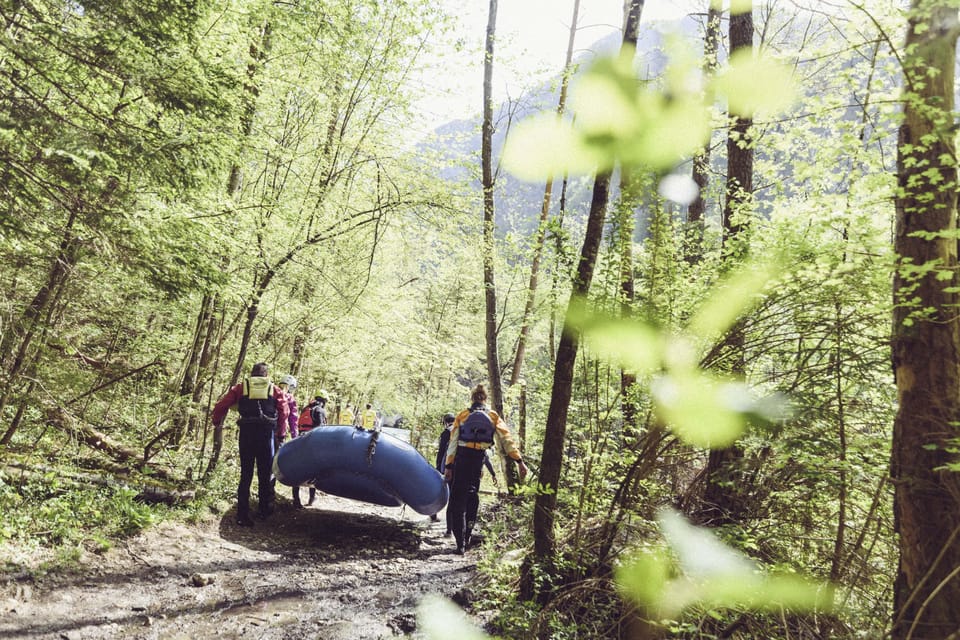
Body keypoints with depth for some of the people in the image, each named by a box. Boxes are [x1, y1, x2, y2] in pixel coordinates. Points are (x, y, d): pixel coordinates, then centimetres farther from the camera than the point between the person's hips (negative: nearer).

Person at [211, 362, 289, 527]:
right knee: (265, 474, 12)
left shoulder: (241, 387, 12)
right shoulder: (275, 389, 12)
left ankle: (242, 515, 1)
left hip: (246, 432, 0)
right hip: (267, 433, 0)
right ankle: (265, 510, 18)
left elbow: (221, 404, 5)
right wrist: (278, 430, 12)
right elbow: (284, 410, 0)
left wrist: (217, 422, 22)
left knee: (245, 475, 5)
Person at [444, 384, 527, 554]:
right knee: (472, 495, 19)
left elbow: (453, 442, -1)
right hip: (478, 460, 2)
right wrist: (519, 461, -2)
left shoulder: (462, 416, 3)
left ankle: (461, 543, -3)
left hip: (461, 459, -1)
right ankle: (468, 535, 22)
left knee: (458, 499, 3)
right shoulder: (493, 417, 6)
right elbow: (506, 439, -1)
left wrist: (449, 466, 0)